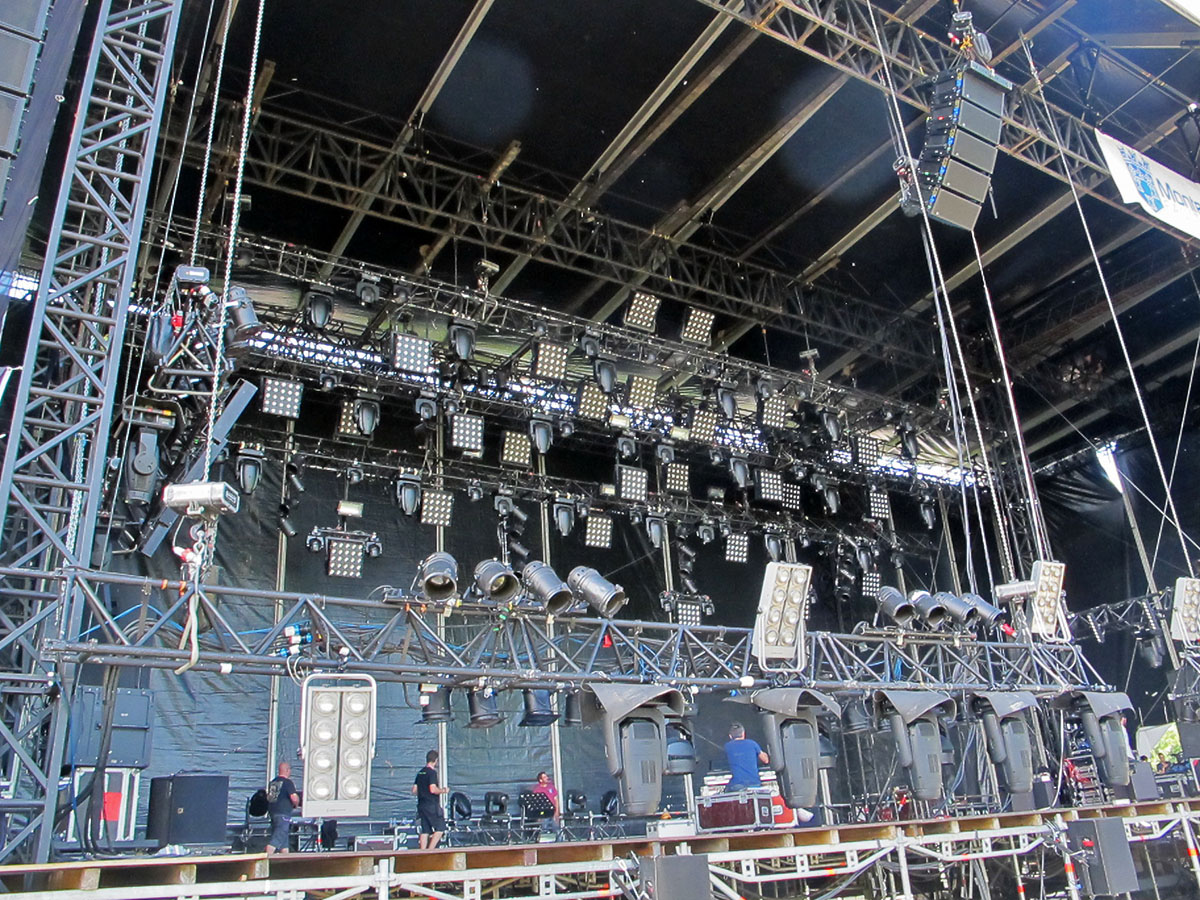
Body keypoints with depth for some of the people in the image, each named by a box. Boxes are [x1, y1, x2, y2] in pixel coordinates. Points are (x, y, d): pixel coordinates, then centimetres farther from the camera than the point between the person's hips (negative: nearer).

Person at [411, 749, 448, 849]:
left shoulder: (420, 772, 13)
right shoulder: (432, 772, -12)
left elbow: (414, 790, 15)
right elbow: (433, 789, -21)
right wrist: (443, 790, -6)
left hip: (421, 805, 8)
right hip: (432, 805, -8)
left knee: (424, 831, 8)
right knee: (440, 828, -1)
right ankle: (430, 850, -9)